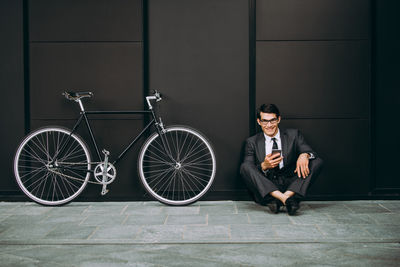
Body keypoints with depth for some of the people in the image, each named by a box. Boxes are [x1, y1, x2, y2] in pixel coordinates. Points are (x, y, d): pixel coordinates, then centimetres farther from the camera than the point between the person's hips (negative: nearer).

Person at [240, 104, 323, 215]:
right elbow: (247, 170, 0)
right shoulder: (252, 142, 8)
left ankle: (287, 195, -34)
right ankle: (284, 198, -39)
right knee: (245, 166, -25)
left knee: (317, 162, -15)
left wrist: (304, 155, -25)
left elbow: (310, 152, -1)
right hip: (265, 191, 0)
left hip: (290, 186, 1)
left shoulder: (293, 135, 10)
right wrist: (264, 166, -21)